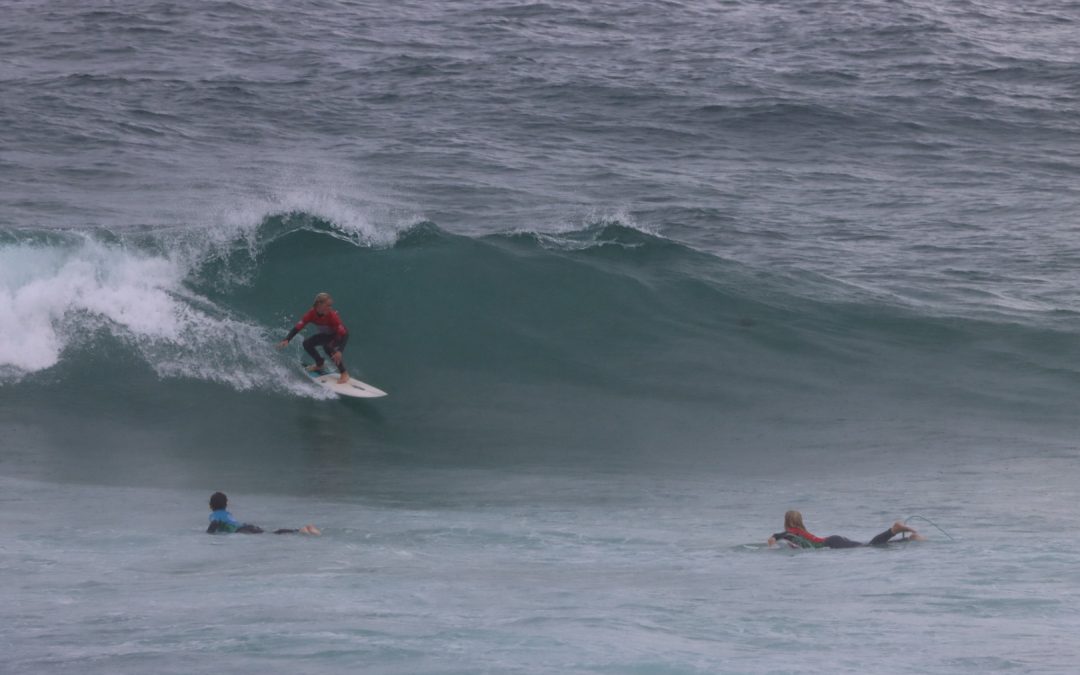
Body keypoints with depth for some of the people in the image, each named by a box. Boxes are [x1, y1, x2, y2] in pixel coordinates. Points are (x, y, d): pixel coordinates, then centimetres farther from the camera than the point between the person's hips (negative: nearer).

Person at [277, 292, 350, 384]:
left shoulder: (332, 316, -37)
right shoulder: (311, 314, -26)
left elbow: (343, 333, -38)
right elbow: (298, 327, -27)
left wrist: (339, 351, -53)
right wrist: (286, 340, -42)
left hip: (341, 334, -6)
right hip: (327, 334, 6)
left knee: (328, 347, -32)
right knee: (307, 344, -1)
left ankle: (344, 373, -21)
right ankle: (320, 364, 23)